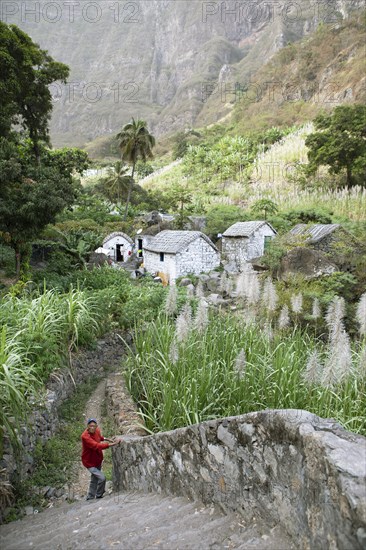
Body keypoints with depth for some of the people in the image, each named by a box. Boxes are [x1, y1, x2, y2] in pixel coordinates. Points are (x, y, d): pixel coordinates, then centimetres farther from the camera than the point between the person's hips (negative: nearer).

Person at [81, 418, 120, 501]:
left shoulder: (97, 430, -8)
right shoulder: (85, 436, -32)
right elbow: (97, 446, -40)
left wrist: (108, 439, 4)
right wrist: (111, 444, -43)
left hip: (98, 460, 8)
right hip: (89, 462, -8)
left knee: (94, 479, 21)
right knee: (102, 478, -15)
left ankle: (90, 498, 40)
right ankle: (99, 496, 10)